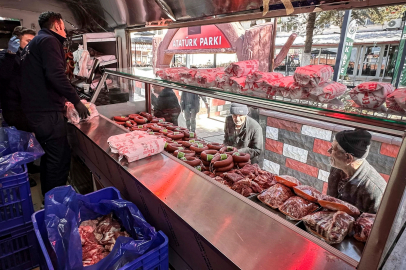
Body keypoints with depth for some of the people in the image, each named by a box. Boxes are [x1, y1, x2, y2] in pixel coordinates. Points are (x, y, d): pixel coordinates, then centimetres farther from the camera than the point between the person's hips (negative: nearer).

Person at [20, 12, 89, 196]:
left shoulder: (32, 44, 21)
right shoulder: (49, 41, -9)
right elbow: (56, 75, -25)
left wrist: (62, 100, 28)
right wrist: (76, 101, -17)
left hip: (34, 111, 10)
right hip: (48, 113, -10)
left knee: (48, 156, 20)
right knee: (60, 158, -3)